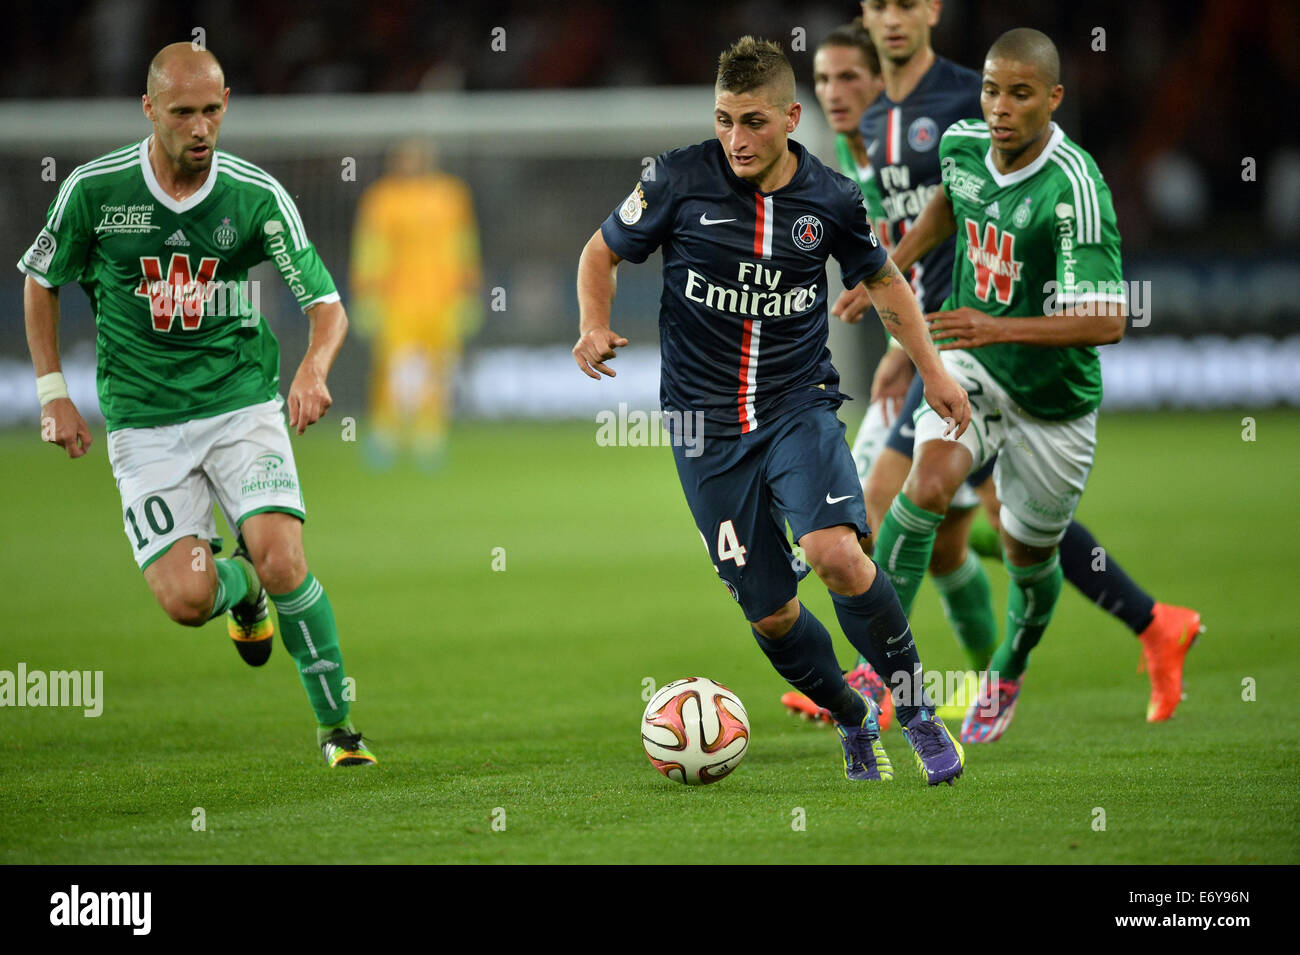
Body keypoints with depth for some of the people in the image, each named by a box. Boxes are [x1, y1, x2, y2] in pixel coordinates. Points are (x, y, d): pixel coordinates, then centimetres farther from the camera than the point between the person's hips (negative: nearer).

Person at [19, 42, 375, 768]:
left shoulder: (258, 196, -8)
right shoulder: (94, 189, -7)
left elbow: (328, 304, -6)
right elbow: (41, 281, 10)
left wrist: (314, 369, -27)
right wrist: (52, 392, 3)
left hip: (243, 404, 0)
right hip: (144, 427, 0)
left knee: (282, 562, -21)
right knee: (186, 599, -14)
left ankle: (337, 726, -2)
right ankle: (242, 588, 25)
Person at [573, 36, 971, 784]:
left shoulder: (831, 199, -3)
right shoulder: (678, 181, -8)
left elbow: (881, 279, 15)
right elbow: (604, 252, 6)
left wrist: (933, 370, 13)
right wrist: (596, 326, -13)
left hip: (800, 406, -1)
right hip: (706, 425, 1)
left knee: (836, 554, -26)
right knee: (770, 615, 2)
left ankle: (916, 712, -7)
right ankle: (854, 722, 30)